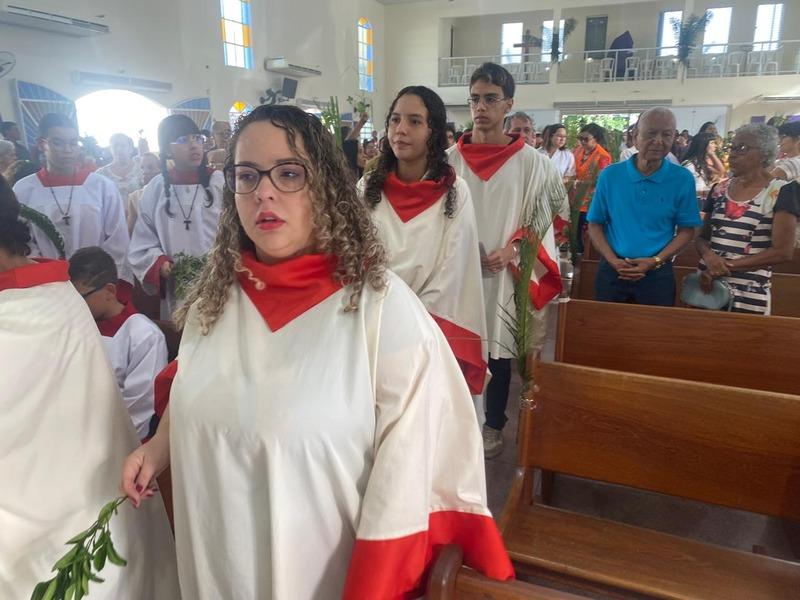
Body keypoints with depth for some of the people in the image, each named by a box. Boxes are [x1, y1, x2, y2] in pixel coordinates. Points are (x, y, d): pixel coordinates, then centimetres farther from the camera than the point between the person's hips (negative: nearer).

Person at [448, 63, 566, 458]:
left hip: (502, 272, -1)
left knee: (499, 349, 9)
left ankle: (494, 425, 28)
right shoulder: (451, 159, 1)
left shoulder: (531, 162, -3)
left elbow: (542, 219, 2)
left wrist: (511, 249, -13)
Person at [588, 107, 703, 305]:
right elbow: (595, 225, 1)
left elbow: (686, 230, 0)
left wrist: (654, 261, -13)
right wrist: (613, 260, -12)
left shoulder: (683, 179, -3)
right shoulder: (610, 175, -3)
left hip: (657, 274, 0)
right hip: (612, 271, 1)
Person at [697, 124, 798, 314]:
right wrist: (708, 255, -12)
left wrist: (727, 266, -16)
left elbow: (782, 252, -12)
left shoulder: (782, 193, -6)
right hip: (707, 284, 5)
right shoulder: (719, 189, 8)